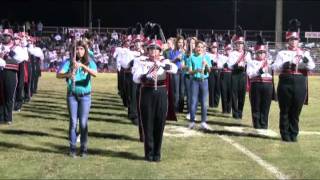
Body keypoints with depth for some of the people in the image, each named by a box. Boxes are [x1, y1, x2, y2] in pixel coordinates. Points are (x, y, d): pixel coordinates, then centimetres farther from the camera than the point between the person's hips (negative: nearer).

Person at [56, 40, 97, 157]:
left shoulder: (90, 62, -2)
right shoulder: (69, 62, -1)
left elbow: (95, 74, -22)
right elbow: (58, 74, -12)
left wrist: (82, 65, -34)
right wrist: (68, 74, -33)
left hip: (85, 96, 0)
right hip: (72, 95, 0)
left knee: (83, 123, 0)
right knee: (73, 122, 1)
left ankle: (84, 148, 10)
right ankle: (72, 148, 10)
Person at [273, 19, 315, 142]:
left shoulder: (304, 53, 9)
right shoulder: (282, 53, 5)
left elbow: (311, 67, -6)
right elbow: (276, 67, -8)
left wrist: (305, 58, -25)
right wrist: (287, 63, -25)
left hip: (300, 84, 2)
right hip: (286, 83, -2)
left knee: (296, 111, 6)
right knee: (285, 111, 2)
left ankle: (294, 134, 16)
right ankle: (285, 135, 10)